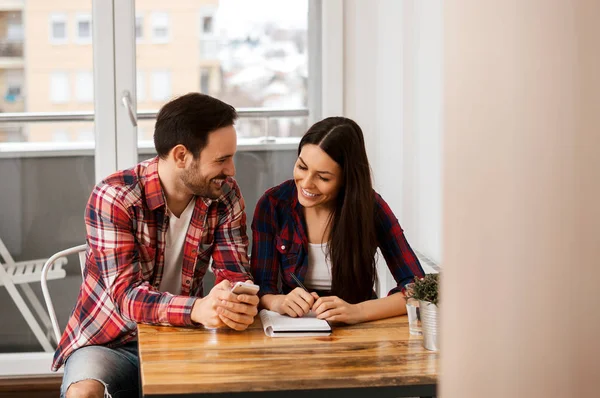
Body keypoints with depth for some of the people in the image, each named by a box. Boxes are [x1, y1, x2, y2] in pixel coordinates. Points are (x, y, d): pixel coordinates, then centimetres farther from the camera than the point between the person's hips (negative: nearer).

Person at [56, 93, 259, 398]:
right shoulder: (114, 197, -18)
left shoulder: (225, 196, -5)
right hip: (109, 341, -3)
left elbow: (235, 275, -7)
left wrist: (241, 303, -33)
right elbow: (126, 294, -25)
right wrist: (198, 309, -44)